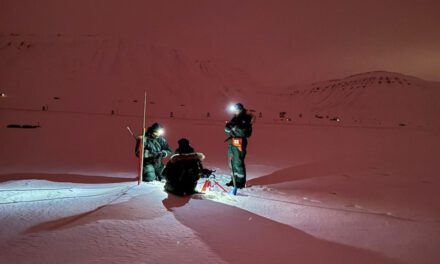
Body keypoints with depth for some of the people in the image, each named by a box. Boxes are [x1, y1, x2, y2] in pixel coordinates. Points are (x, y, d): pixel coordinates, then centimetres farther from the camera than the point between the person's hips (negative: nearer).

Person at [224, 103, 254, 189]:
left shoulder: (245, 120, -8)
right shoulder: (235, 119, 15)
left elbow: (246, 133, -18)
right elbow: (227, 129, 13)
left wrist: (235, 128, -19)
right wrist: (229, 128, -10)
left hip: (239, 144, -8)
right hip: (232, 143, 8)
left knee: (238, 163, -6)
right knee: (232, 162, 14)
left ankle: (241, 182, 5)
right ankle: (234, 180, 27)